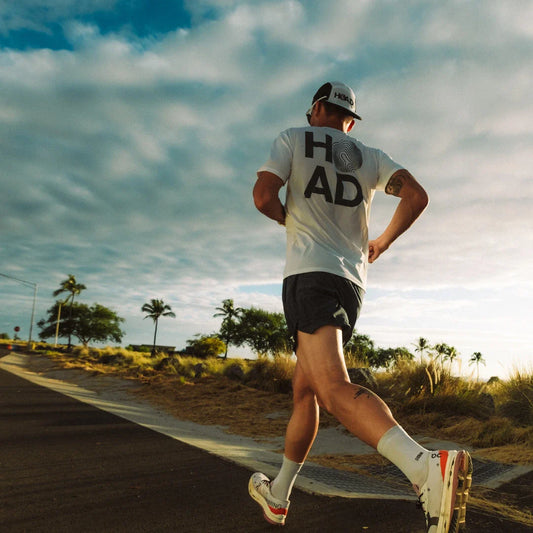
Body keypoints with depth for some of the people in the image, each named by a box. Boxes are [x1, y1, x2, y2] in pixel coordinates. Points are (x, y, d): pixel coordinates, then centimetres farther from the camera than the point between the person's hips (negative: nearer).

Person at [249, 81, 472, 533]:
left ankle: (429, 468, -44)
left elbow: (264, 196, -4)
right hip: (352, 281, 7)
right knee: (304, 389, 15)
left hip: (311, 273, -6)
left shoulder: (294, 138, 10)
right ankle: (277, 495, 27)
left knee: (334, 389, -22)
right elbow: (417, 196, 5)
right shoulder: (370, 157, 19)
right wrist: (381, 243, 18)